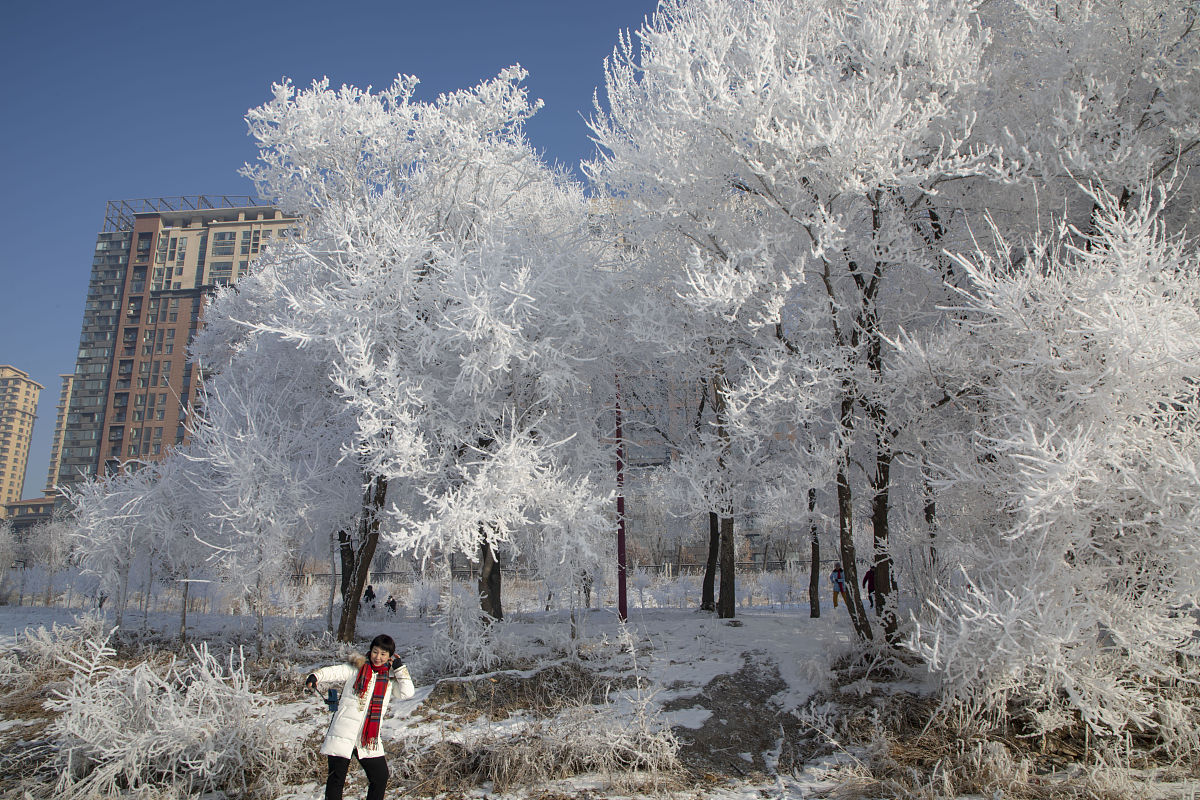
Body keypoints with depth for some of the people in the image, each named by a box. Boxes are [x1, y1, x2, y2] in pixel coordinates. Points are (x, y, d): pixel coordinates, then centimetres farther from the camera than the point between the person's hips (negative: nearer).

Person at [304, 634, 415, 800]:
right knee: (336, 780, -1)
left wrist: (400, 668, -2)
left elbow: (407, 693, 1)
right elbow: (334, 672, -10)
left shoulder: (390, 679, 10)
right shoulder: (356, 669, 2)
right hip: (343, 735, -3)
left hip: (369, 738, 3)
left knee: (381, 777, 8)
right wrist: (315, 677, -29)